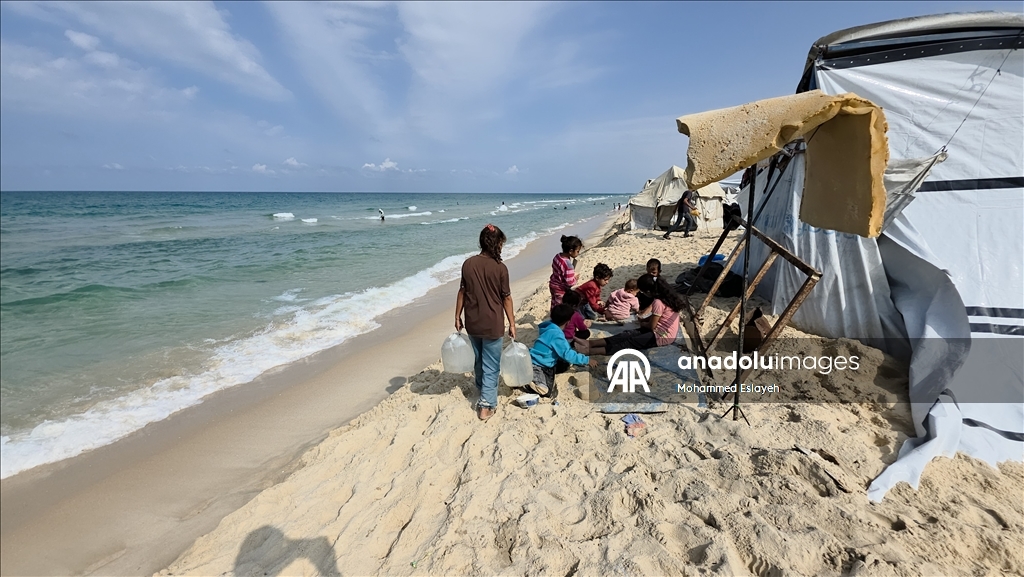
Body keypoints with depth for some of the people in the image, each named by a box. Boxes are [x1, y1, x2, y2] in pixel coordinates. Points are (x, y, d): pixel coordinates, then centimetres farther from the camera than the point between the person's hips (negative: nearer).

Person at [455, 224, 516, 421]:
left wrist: (457, 317, 12)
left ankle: (483, 392, 46)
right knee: (491, 366, 7)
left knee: (478, 360, 24)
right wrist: (512, 323, 1)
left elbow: (462, 292, 2)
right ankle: (486, 406, 8)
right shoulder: (500, 268, -14)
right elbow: (506, 298, -8)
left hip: (472, 323, 5)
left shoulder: (468, 264, -4)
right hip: (492, 324, -4)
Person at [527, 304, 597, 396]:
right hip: (535, 365, -10)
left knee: (549, 387, 6)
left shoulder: (550, 327, 3)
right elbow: (568, 355, -21)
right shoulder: (556, 335, -24)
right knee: (544, 391, -22)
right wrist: (587, 360, -13)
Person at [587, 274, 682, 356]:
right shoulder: (666, 295, 6)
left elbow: (651, 326, -15)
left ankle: (592, 350, -27)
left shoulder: (658, 303, -23)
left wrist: (642, 323, 4)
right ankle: (591, 343, -16)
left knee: (631, 341, -18)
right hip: (663, 331, 8)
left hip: (662, 337, -8)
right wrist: (645, 320, 9)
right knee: (629, 334, -5)